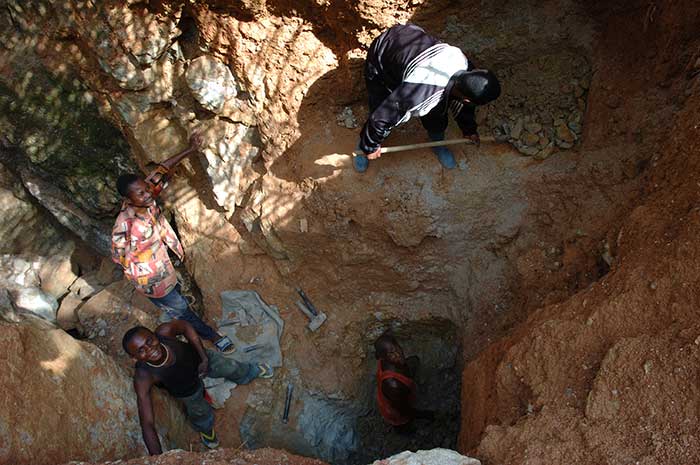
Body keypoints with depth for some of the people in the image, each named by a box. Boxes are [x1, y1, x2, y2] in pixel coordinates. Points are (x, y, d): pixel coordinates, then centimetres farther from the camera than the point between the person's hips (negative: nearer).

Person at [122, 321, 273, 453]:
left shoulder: (164, 332, -40)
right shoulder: (143, 377, -42)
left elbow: (185, 326, -16)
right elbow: (147, 424, -40)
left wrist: (204, 356, -18)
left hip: (198, 358, 1)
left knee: (234, 369, 17)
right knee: (201, 415, 13)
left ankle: (254, 371, 54)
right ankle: (206, 431, 53)